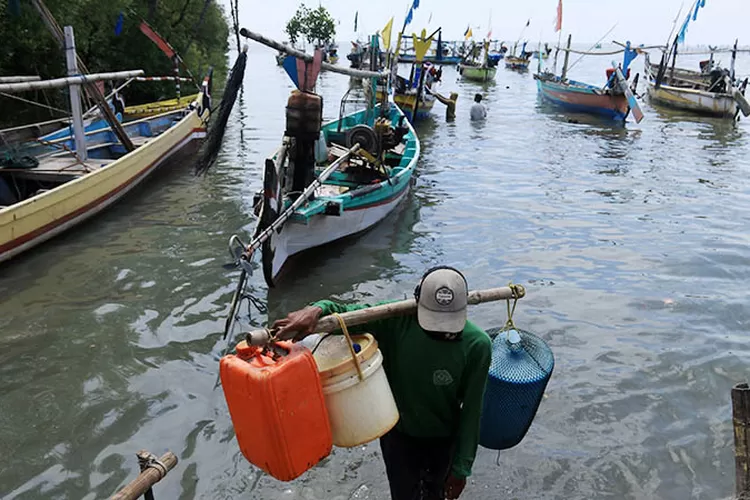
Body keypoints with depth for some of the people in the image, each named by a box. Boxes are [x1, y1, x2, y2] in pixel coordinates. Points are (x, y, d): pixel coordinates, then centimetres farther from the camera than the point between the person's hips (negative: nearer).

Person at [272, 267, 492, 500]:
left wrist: (461, 467, -10)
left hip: (443, 438, 1)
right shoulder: (395, 319, -28)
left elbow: (471, 409, -18)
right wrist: (317, 310, -48)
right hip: (398, 433, 0)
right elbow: (344, 314, -23)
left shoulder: (476, 345, -28)